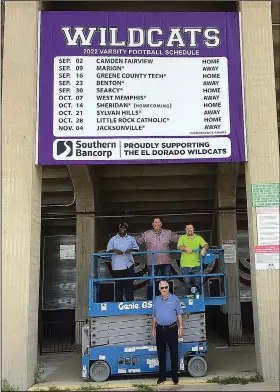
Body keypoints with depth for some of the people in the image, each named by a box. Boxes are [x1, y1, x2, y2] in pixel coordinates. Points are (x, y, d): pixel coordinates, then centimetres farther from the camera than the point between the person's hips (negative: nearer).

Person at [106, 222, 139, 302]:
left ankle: (130, 301, 5)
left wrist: (131, 250, -11)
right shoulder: (113, 239, 10)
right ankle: (118, 301, 6)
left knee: (129, 283, -1)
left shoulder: (131, 238, 14)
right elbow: (108, 250, 4)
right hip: (117, 265, -1)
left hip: (128, 264, 1)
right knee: (118, 284, 0)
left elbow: (136, 248, 10)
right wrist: (115, 250, -17)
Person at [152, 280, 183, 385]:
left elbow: (179, 314, 2)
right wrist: (153, 329, 12)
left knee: (174, 353, -1)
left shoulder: (174, 299, 1)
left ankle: (175, 376, 9)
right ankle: (162, 376, 18)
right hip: (160, 330, 3)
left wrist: (180, 327, -4)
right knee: (161, 354, 8)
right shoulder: (156, 300, 9)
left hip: (172, 329, -3)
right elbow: (154, 316, 14)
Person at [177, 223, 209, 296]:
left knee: (198, 283, 0)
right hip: (185, 265, 0)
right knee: (188, 283, 7)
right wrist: (185, 248, -28)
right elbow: (179, 246, -7)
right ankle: (189, 296, 21)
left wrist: (204, 248, -25)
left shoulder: (198, 238, 10)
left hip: (196, 265, 0)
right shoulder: (182, 238, 8)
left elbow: (206, 245, -2)